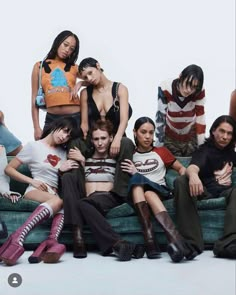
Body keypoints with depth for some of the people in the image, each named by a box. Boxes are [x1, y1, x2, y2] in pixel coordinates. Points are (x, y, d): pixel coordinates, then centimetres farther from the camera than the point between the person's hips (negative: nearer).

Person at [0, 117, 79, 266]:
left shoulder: (63, 152, 22)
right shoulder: (33, 146, 7)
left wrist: (64, 170, -1)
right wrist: (32, 181, -7)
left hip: (55, 192, 4)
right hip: (35, 191, -4)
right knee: (57, 201, -39)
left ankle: (51, 241, -58)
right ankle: (17, 238, -50)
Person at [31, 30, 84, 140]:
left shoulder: (74, 68, 10)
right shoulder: (39, 66, 9)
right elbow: (35, 99, 7)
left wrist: (79, 84, -3)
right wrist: (36, 127, 0)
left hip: (75, 118, 0)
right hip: (51, 119, 0)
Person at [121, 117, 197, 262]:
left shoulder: (161, 151, 19)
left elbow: (181, 168, 21)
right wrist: (134, 174, -4)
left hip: (160, 191, 0)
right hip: (136, 193, 0)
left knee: (149, 194, -37)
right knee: (137, 178, -36)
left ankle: (174, 242, -56)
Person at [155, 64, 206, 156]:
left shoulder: (199, 92, -22)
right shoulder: (165, 89, -26)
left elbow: (200, 118, -16)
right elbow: (160, 117, -19)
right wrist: (159, 145, -16)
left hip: (191, 137, 1)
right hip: (170, 138, -1)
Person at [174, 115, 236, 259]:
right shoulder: (205, 150, -1)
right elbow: (193, 167, -26)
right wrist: (193, 175, -49)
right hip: (205, 191, -3)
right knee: (181, 181, -33)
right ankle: (191, 243, -45)